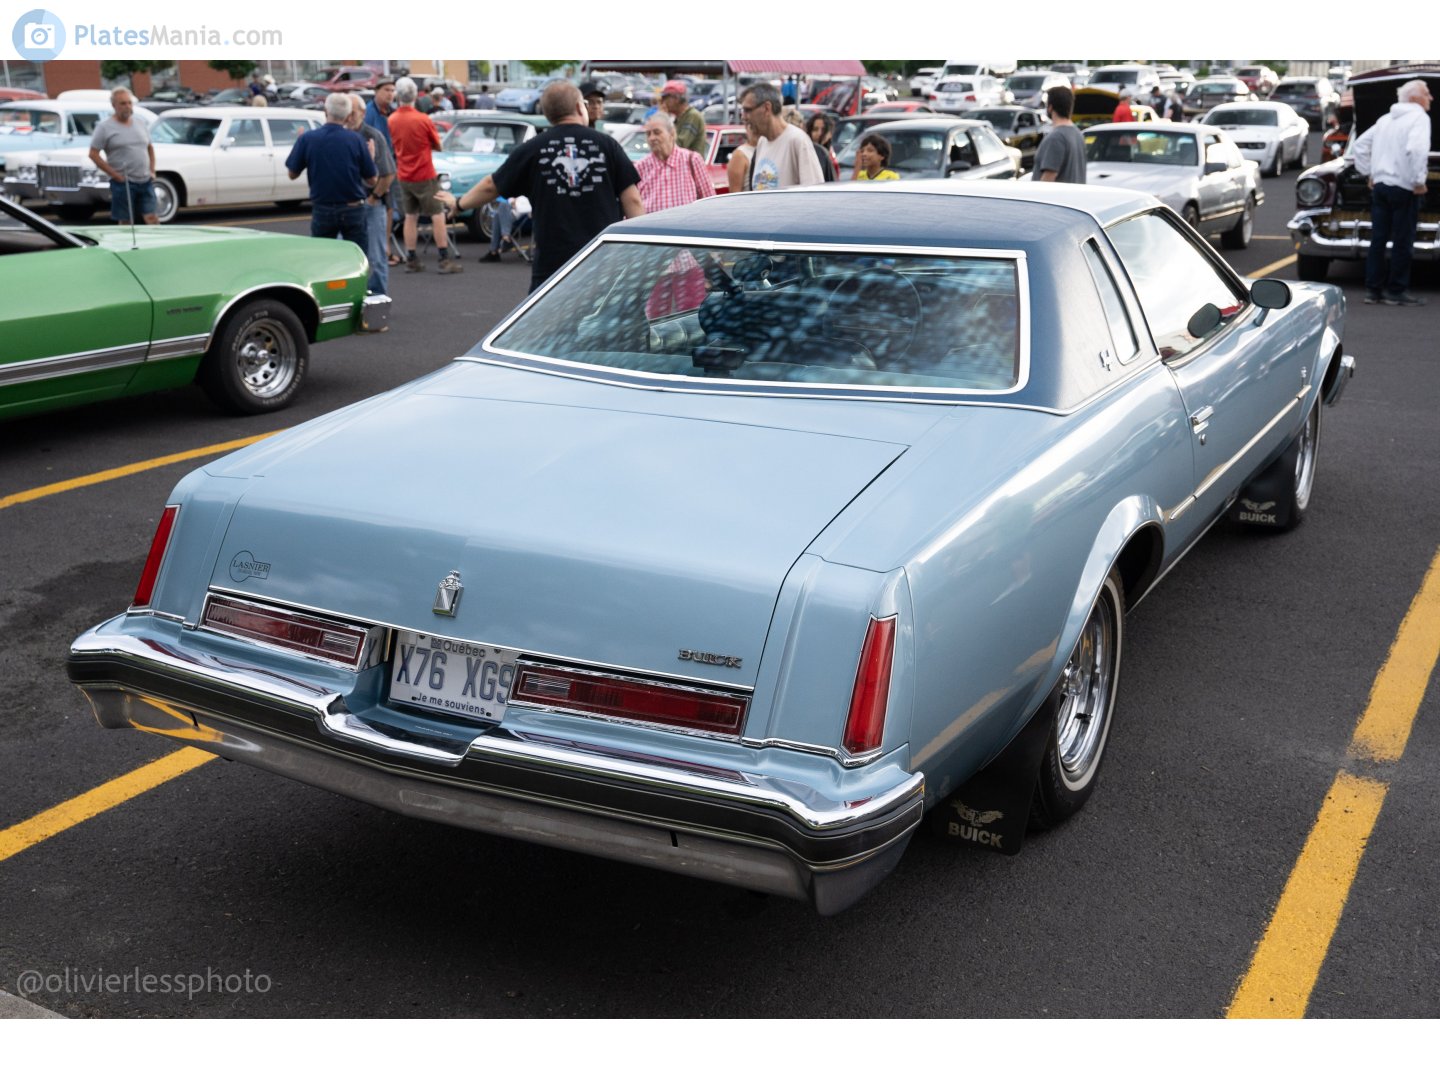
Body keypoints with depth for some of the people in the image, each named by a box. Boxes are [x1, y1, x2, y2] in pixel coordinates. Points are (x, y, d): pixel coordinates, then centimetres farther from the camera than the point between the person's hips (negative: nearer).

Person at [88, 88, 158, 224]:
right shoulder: (104, 127, -4)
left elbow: (150, 147, 22)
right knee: (125, 223, 3)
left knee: (152, 219, -1)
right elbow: (93, 154, -7)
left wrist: (152, 171, 9)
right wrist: (115, 175, -12)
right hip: (123, 183, -4)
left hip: (146, 181, 4)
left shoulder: (140, 122, 11)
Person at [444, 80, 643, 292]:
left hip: (553, 262, 0)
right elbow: (632, 201, -3)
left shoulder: (532, 150, 2)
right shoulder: (606, 144, 1)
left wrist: (459, 203, 31)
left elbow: (491, 186, 13)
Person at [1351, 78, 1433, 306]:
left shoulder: (1386, 119, 15)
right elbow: (1417, 149, -25)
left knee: (1378, 239, 8)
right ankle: (1396, 291, 3)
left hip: (1379, 185, 7)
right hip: (1404, 188, -7)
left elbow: (1361, 144, 19)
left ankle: (1373, 289, 10)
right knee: (1402, 242, 0)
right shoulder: (1418, 117, -9)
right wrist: (1419, 181, -17)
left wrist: (1368, 174, 19)